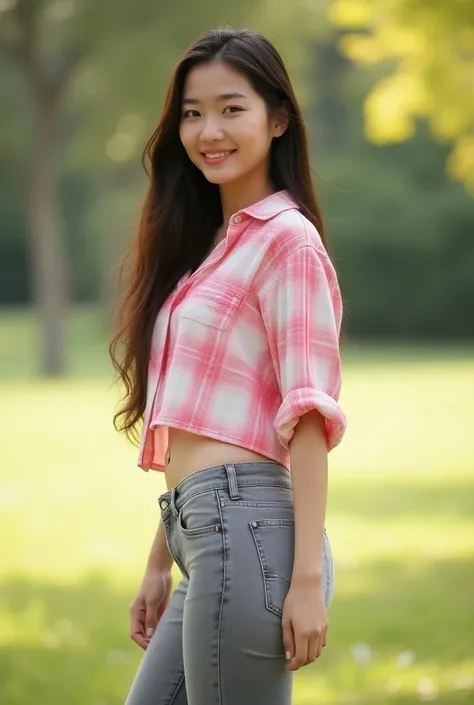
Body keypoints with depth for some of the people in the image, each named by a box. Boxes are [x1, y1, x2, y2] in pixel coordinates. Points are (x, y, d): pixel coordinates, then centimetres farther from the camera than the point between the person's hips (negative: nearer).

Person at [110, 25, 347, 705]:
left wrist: (308, 578, -18)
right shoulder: (208, 242, 20)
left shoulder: (287, 240, -6)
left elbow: (308, 416, -13)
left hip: (246, 528, -9)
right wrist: (160, 564, 19)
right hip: (203, 534, 9)